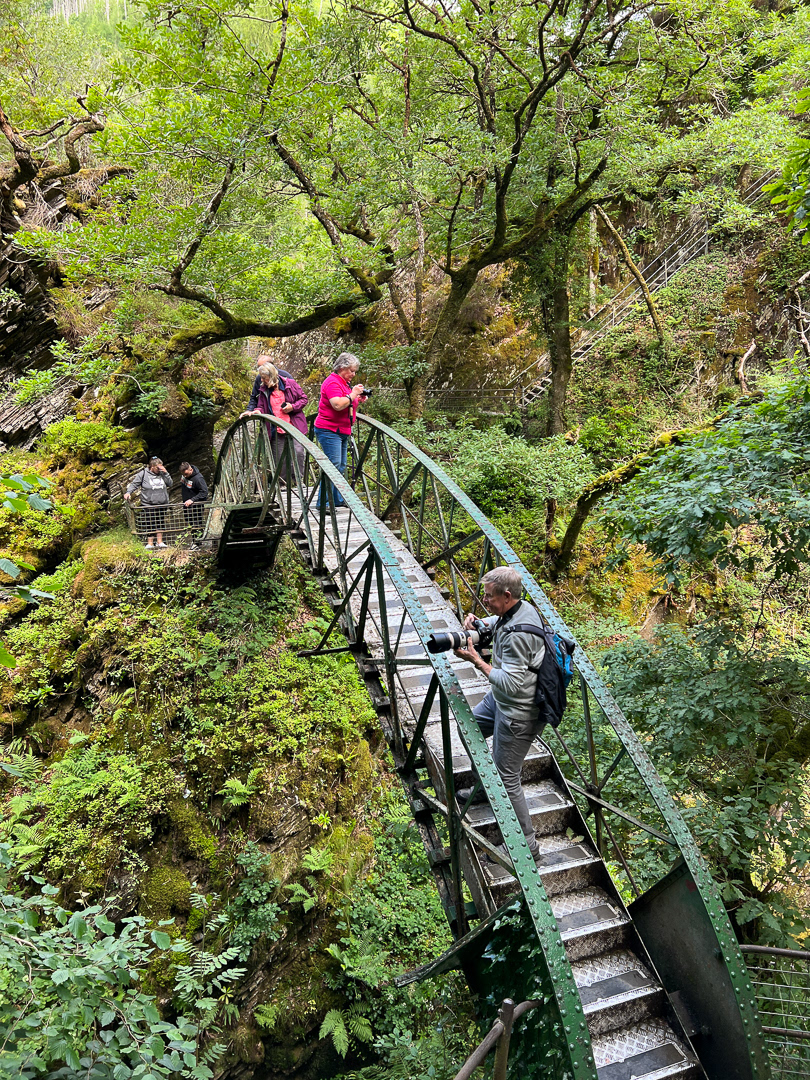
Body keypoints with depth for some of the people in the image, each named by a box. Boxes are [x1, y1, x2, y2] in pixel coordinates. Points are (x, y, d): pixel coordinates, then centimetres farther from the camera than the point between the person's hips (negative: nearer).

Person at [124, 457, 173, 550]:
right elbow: (134, 484, 0)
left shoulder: (162, 474, 9)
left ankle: (159, 542, 19)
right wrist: (128, 492, -14)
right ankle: (150, 544, 8)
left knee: (160, 523, 9)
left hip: (162, 504, 4)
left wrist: (165, 473, -5)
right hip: (149, 505, -4)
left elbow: (170, 484, 5)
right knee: (150, 524, -2)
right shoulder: (143, 474, -2)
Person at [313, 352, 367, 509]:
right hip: (329, 430, -10)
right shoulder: (332, 382, -14)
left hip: (342, 431, 10)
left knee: (341, 466, 11)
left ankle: (337, 499, 18)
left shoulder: (345, 383, 17)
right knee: (333, 465, -14)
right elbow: (337, 405, -27)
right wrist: (353, 394, -17)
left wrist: (358, 398, 10)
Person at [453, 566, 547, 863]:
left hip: (517, 713, -10)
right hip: (500, 700, 10)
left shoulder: (517, 633, -33)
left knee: (507, 777, 2)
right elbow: (495, 622, 19)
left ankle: (526, 845, 17)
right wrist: (476, 623, -2)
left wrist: (476, 660, -26)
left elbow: (510, 683, -32)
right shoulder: (522, 608, -3)